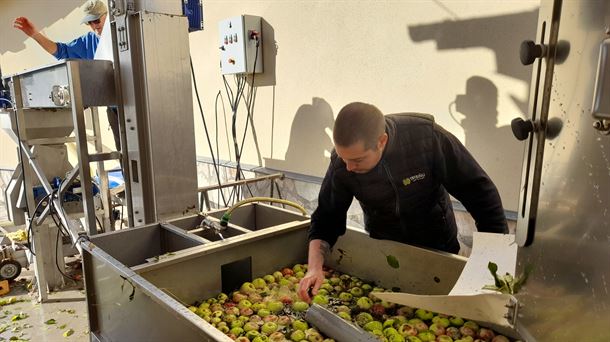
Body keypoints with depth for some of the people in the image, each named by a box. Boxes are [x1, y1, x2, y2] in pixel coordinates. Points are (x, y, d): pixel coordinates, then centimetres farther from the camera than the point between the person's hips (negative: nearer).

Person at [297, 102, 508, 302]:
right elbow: (326, 218, -12)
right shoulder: (342, 163, -23)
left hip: (439, 250, -1)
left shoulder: (427, 137, -30)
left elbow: (478, 190, -21)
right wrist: (314, 267, -27)